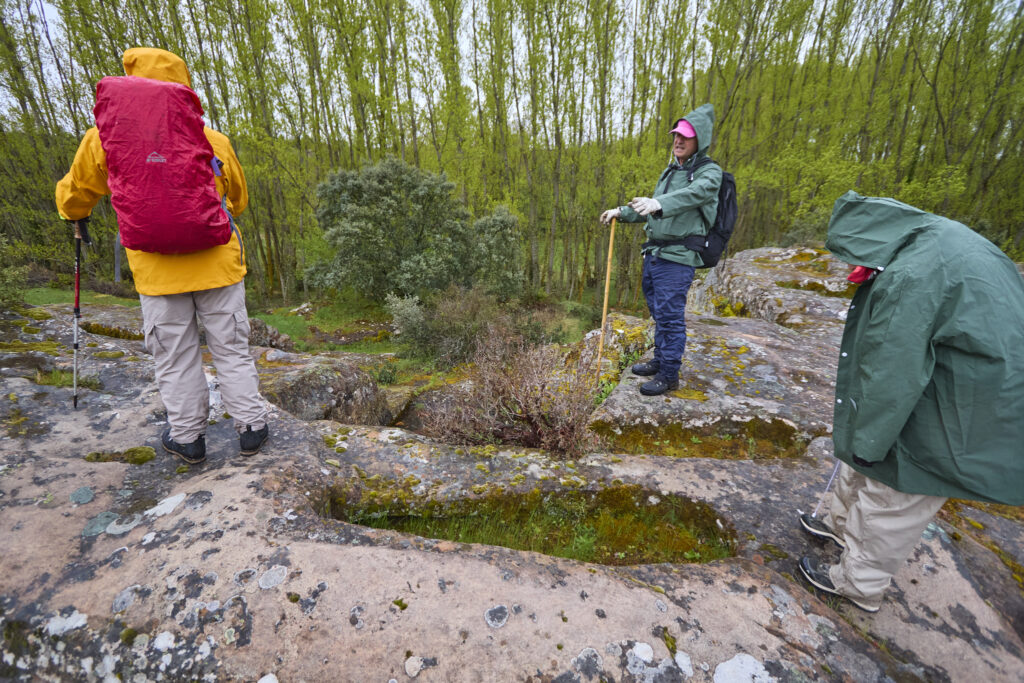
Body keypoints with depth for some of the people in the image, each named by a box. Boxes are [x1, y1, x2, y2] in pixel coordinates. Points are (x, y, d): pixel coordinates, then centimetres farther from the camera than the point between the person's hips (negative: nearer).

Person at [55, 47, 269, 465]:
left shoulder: (105, 137, 0)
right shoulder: (214, 140, 1)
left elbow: (75, 194, 16)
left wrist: (75, 213, 39)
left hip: (158, 271, 0)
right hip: (218, 264, 1)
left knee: (175, 357, 11)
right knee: (231, 349, 10)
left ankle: (188, 438, 23)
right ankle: (251, 429, 17)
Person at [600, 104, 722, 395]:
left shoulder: (709, 172, -5)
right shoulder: (670, 171, 20)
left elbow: (692, 195, -29)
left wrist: (659, 203, -46)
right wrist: (621, 212, 24)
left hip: (677, 258, -8)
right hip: (653, 252, 8)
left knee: (670, 316, -8)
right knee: (659, 313, 15)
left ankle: (669, 375, 2)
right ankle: (659, 361, 28)